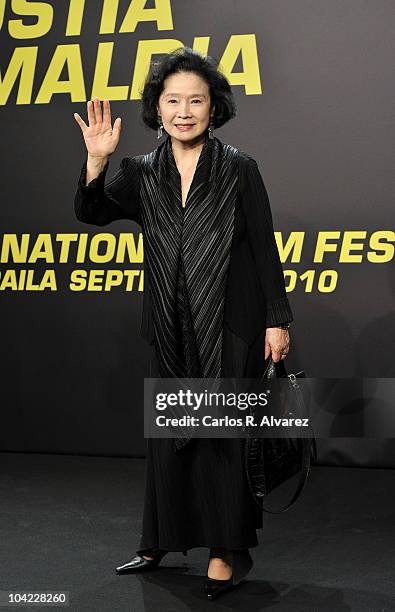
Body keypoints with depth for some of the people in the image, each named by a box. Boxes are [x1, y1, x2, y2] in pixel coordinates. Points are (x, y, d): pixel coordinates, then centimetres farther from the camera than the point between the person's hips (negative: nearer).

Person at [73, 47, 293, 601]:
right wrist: (97, 160, -18)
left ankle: (227, 550, 14)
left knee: (225, 430, 1)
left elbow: (264, 249, -3)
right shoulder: (142, 172, 6)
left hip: (230, 325, -4)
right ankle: (160, 541, 28)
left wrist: (277, 321, -5)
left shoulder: (239, 169, -3)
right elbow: (91, 213, -3)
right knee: (167, 431, 13)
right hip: (172, 327, 4)